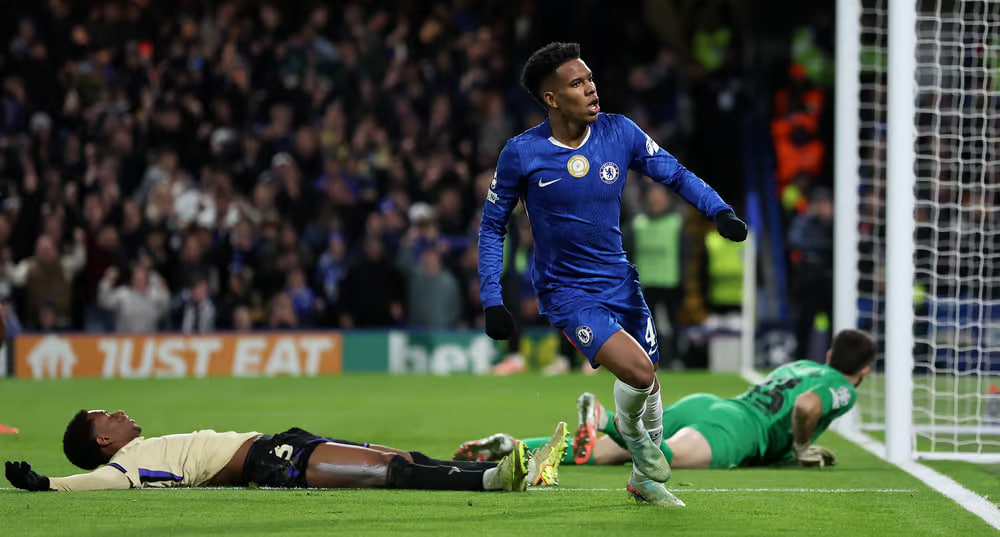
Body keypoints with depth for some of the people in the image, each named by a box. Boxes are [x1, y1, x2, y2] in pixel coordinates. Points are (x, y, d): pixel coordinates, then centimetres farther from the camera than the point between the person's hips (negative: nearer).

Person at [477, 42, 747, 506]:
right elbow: (492, 224, -1)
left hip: (619, 281, 4)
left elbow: (674, 174, 5)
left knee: (649, 387, 11)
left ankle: (645, 478, 36)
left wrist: (719, 210, -13)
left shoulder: (619, 133, -6)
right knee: (638, 371, -23)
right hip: (565, 291, -4)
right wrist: (491, 300, -6)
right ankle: (629, 431, 11)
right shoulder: (522, 153, -13)